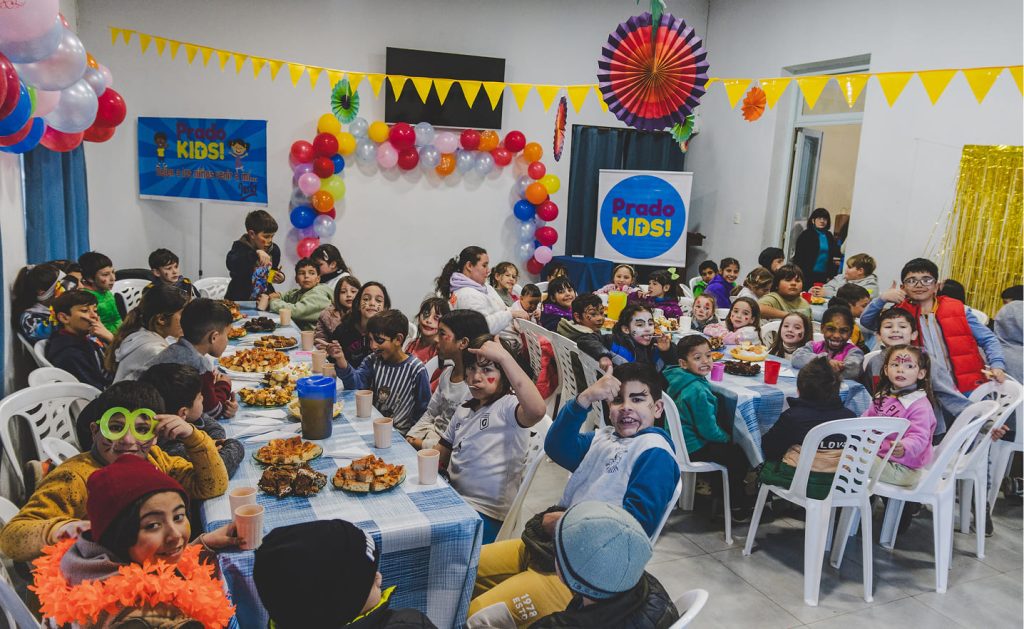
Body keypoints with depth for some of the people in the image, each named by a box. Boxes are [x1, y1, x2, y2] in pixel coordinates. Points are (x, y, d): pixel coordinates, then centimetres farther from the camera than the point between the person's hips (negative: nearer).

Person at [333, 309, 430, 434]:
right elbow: (355, 383, -10)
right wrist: (341, 360, -24)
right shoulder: (373, 360, 6)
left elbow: (423, 410, -4)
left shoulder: (416, 370, -9)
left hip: (398, 433, -5)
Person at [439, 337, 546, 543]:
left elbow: (537, 410, -36)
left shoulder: (508, 406, -12)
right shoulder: (463, 411, 15)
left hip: (486, 515, -7)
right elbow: (440, 456, 21)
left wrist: (504, 356, -31)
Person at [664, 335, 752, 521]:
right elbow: (708, 430, -24)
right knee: (738, 456, 3)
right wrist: (728, 439, -4)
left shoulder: (677, 380, 0)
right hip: (693, 448, -10)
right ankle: (738, 509, 20)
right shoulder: (697, 391, -29)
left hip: (680, 440, 10)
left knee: (731, 450, 25)